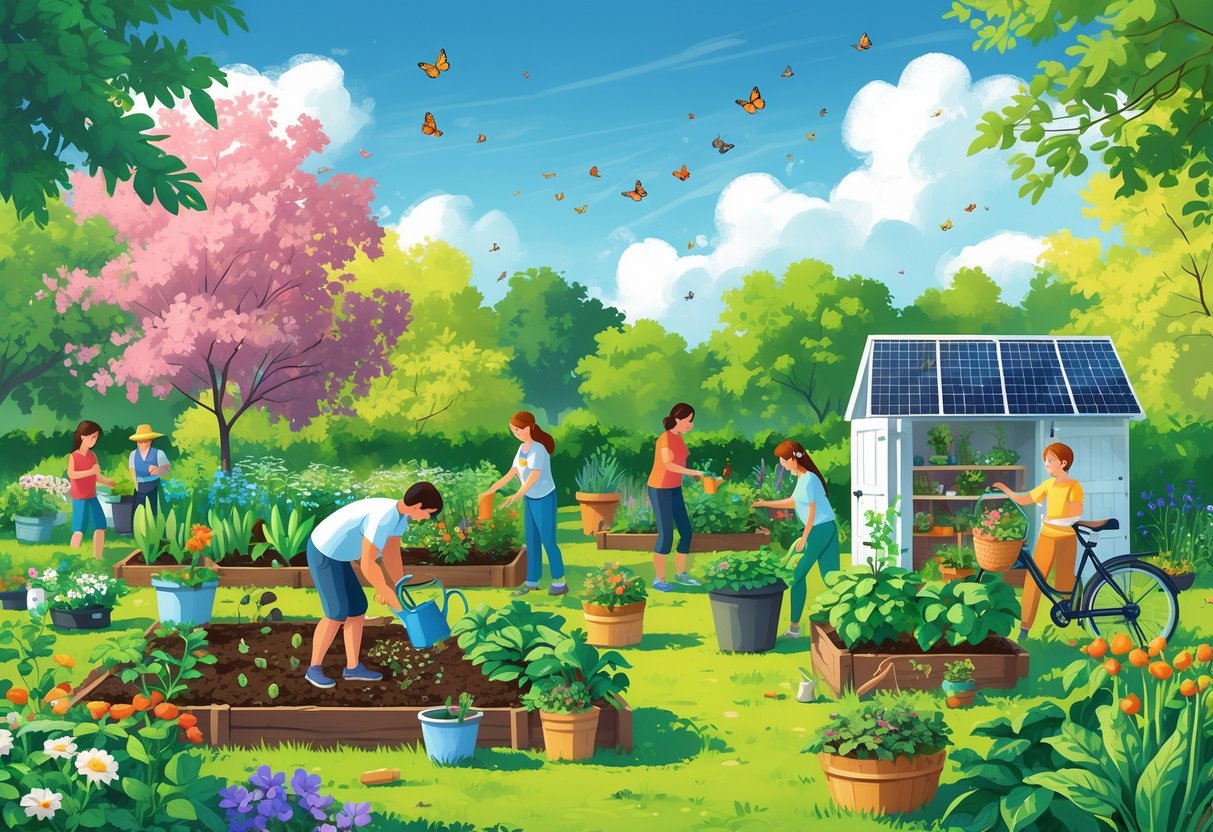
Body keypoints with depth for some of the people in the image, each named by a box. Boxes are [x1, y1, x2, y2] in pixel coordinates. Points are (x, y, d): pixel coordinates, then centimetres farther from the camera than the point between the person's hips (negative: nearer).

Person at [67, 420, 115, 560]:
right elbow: (71, 474, -29)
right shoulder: (74, 456, -12)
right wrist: (91, 471, -34)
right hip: (79, 499, -7)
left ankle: (97, 559, 15)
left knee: (100, 527, 7)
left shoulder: (92, 455, 7)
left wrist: (115, 484, 10)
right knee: (79, 531, -9)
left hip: (92, 498, 7)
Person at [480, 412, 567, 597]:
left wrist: (518, 495, -44)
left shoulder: (538, 449, -22)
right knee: (532, 542, 11)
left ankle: (560, 582, 9)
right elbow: (512, 473, 7)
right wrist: (492, 490, 5)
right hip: (530, 499, 8)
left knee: (548, 541, -1)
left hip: (544, 498, -8)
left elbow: (534, 476, -32)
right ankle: (532, 582, 18)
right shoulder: (522, 448, 3)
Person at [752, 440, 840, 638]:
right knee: (830, 576, 6)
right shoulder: (802, 477, 13)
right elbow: (793, 502, 25)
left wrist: (804, 538, -11)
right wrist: (764, 503, 27)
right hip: (826, 530, 9)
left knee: (798, 574, -1)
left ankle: (794, 626, 4)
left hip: (820, 530, -9)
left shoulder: (808, 479, -16)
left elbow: (812, 510, -14)